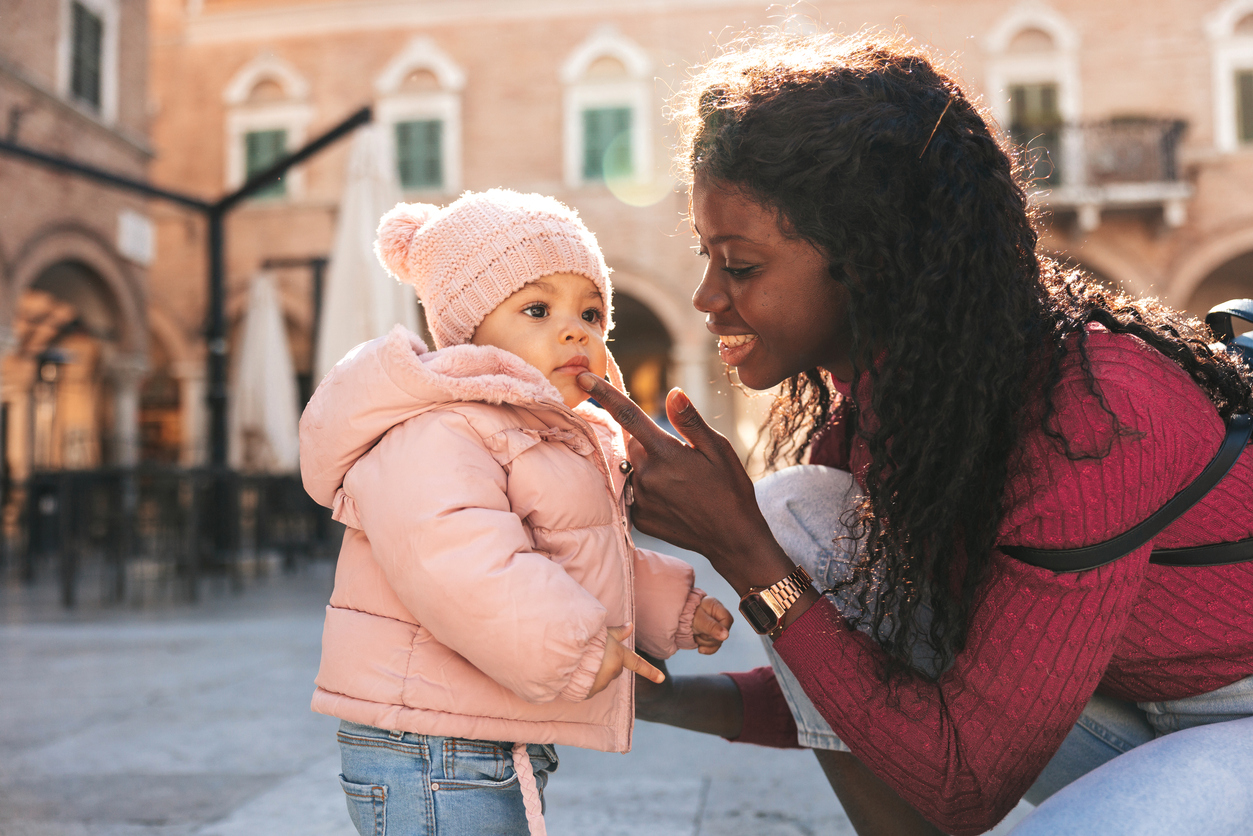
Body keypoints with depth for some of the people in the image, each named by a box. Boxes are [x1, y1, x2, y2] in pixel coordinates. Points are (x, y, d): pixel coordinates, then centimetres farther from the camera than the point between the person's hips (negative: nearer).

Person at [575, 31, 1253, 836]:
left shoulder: (1089, 417, -31)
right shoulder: (864, 390, -7)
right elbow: (852, 691, 3)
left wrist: (742, 553, -29)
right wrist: (648, 694, -12)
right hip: (1112, 716, 7)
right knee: (795, 510, -10)